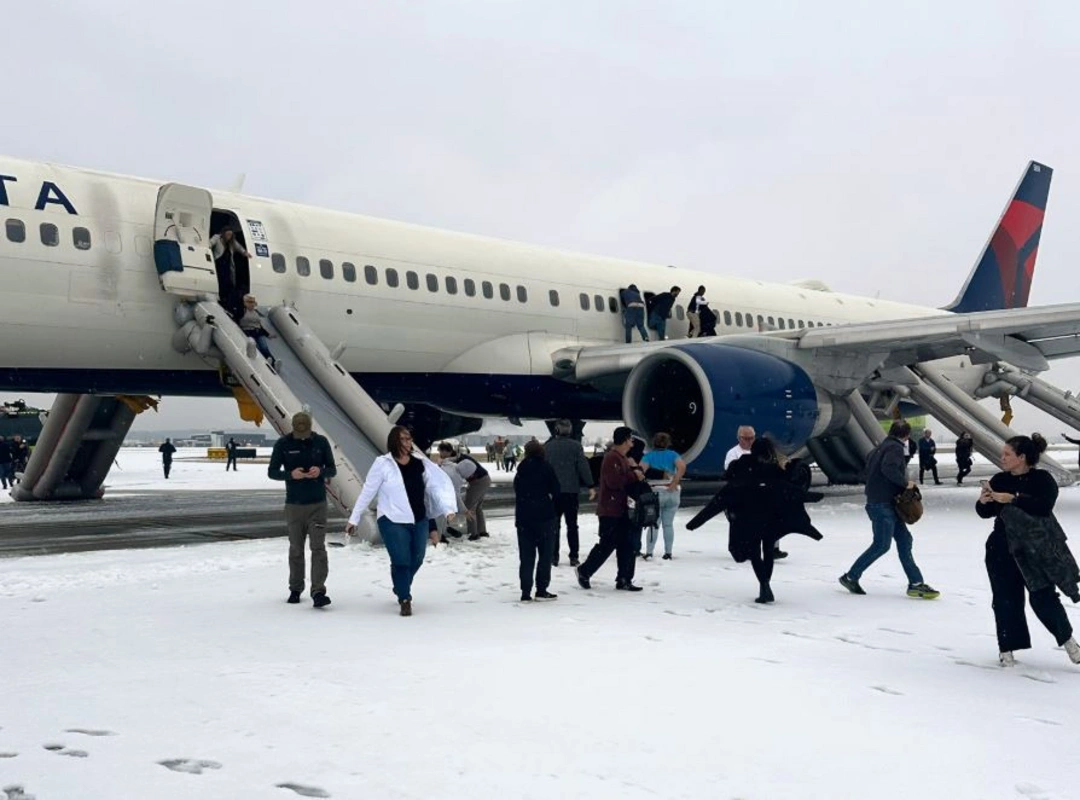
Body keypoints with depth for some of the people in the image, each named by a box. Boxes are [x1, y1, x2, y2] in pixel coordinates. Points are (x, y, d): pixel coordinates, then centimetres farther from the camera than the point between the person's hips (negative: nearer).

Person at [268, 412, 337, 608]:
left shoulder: (321, 442, -2)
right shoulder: (283, 444, -3)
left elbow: (332, 469, 5)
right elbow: (272, 472, 0)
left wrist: (321, 471, -19)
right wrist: (290, 474, -19)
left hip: (317, 504, -1)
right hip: (294, 505, 1)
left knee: (318, 548, -9)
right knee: (296, 549, 10)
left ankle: (318, 592, -13)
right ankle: (295, 589, 24)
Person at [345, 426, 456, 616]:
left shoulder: (420, 462, 1)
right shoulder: (383, 464, -9)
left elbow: (438, 484, -1)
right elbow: (368, 492, -5)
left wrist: (448, 508, -14)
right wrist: (354, 519, -3)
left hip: (419, 520, 5)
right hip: (393, 521, -5)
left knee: (416, 560, 13)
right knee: (401, 561, -8)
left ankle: (400, 588, 41)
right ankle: (404, 600, 11)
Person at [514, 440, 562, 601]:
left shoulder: (521, 470, 8)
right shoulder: (546, 467, -5)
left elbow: (517, 492, 9)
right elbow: (556, 491, -6)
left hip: (523, 517, 4)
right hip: (544, 516, -4)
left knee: (526, 556, 7)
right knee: (545, 553, 5)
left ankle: (525, 592, 3)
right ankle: (541, 590, 4)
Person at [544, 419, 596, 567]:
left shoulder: (547, 446, 1)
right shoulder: (575, 446, -5)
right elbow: (583, 467, -8)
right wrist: (591, 486, -5)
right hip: (571, 490, -1)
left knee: (554, 524, 8)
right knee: (572, 524, 8)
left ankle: (554, 556, 5)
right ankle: (573, 557, 5)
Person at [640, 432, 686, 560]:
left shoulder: (649, 456, 1)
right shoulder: (673, 455, 5)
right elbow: (682, 467, -13)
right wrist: (675, 483, -11)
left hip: (655, 493, -1)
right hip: (672, 493, 2)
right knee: (669, 524, 10)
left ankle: (649, 552, 4)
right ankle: (668, 553, 11)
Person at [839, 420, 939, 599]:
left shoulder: (881, 447, 16)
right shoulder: (896, 448, -11)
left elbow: (869, 469, 18)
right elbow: (888, 468, -28)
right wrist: (905, 483, -17)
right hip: (882, 504, -10)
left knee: (904, 539, 8)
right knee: (882, 544, -4)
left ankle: (916, 583, 7)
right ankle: (851, 577, 4)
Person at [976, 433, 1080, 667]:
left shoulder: (1043, 479, -8)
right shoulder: (1000, 480, 4)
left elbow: (1043, 506, -25)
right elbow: (986, 513, 8)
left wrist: (1013, 499, -30)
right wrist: (983, 501, -14)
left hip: (1036, 549, -3)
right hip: (1003, 550, 4)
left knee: (1043, 597, -2)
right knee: (1006, 599, 3)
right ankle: (1007, 647, 13)